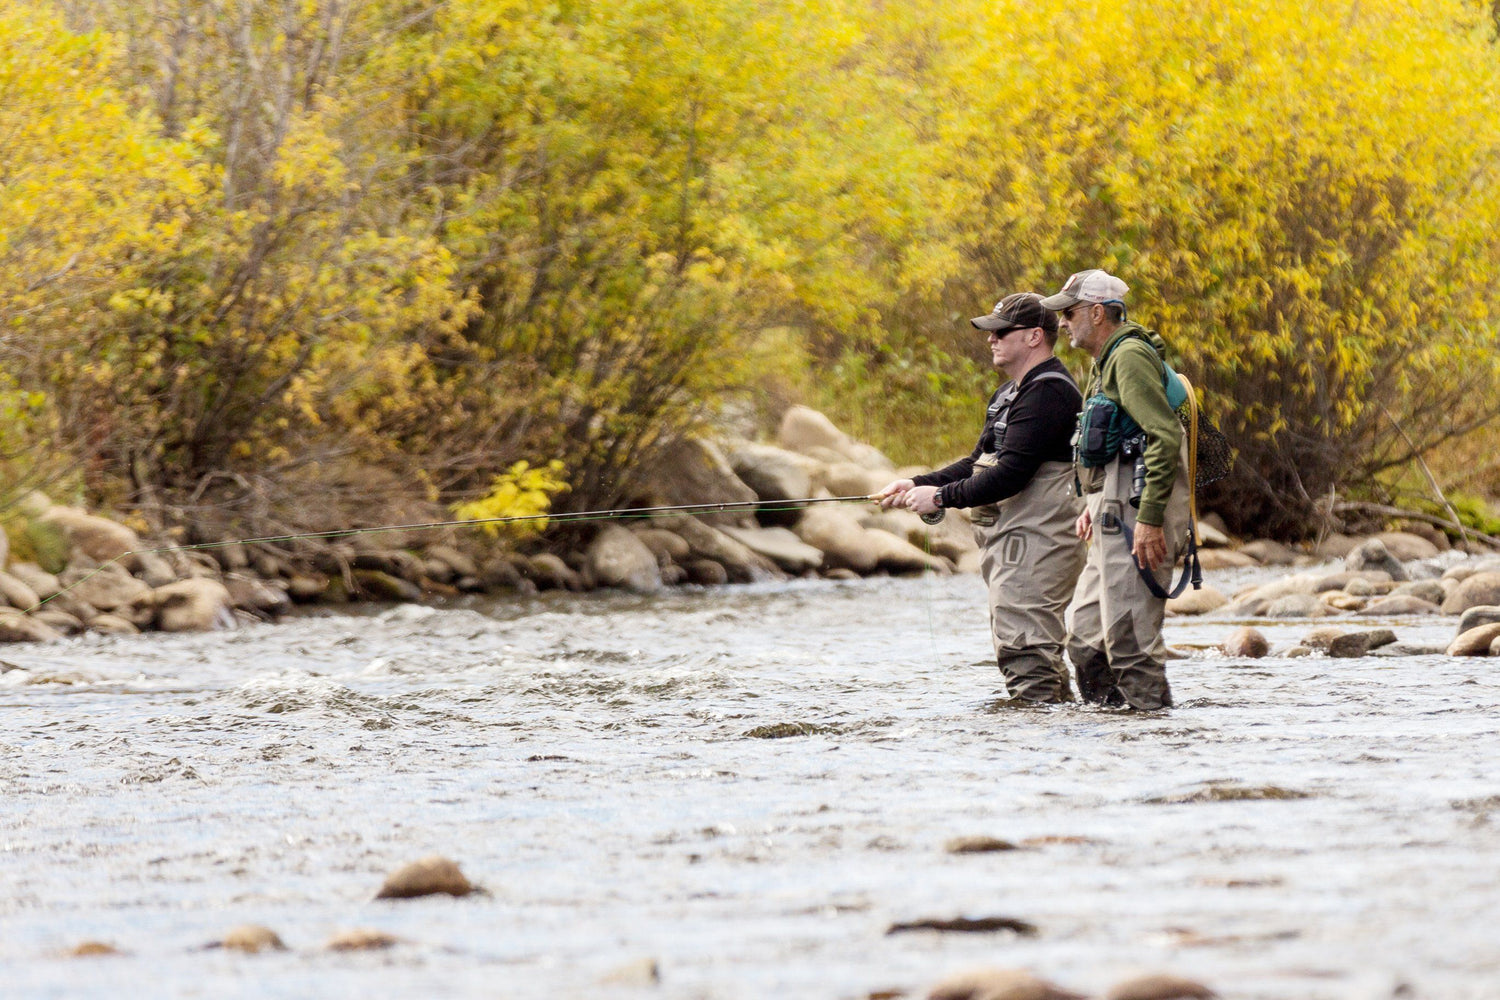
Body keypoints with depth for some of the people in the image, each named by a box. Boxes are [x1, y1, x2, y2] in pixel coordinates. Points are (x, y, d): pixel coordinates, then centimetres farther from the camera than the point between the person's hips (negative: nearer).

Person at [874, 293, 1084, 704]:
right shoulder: (1010, 395, 21)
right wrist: (916, 484, 9)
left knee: (1025, 652, -16)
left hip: (1034, 542, -11)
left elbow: (1012, 474, -22)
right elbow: (979, 464, 22)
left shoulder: (1048, 394, -15)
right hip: (1011, 541, 11)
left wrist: (942, 497, -16)